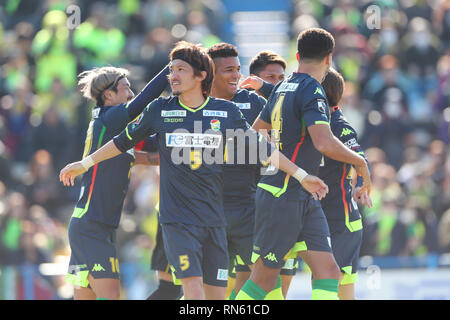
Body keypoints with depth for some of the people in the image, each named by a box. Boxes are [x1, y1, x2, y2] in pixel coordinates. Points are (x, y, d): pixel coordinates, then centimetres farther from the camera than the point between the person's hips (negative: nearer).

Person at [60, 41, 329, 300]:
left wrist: (301, 175, 12)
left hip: (214, 219, 2)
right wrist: (85, 164, 21)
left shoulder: (226, 111, 5)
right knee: (194, 291, -16)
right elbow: (125, 141, 17)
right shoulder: (160, 110, 4)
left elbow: (261, 148, 13)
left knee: (217, 294, 1)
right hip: (177, 219, -2)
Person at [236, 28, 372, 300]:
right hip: (283, 197, -9)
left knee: (328, 272, -3)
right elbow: (324, 143, -28)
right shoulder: (312, 92, -15)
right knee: (265, 278, 0)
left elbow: (257, 130, 28)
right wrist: (360, 162, -12)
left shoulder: (283, 88, 13)